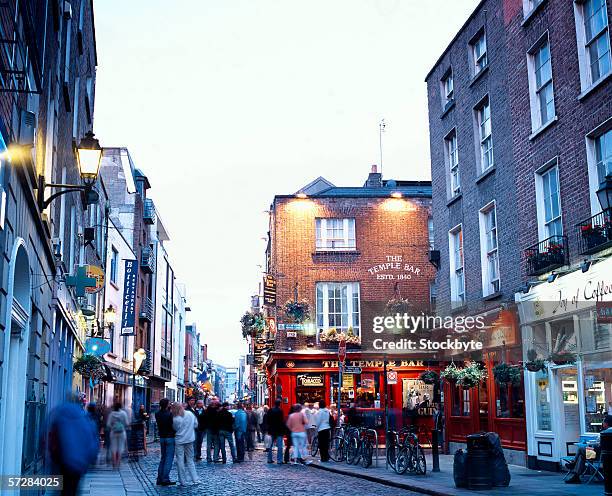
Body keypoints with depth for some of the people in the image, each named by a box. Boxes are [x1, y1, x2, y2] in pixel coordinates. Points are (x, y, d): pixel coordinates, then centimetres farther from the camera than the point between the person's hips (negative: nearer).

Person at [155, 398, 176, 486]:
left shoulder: (157, 414, 1)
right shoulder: (169, 414, -19)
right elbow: (173, 426, -17)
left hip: (161, 438, 7)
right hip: (170, 438, -7)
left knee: (163, 458, 16)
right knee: (169, 459, -2)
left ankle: (159, 479, 17)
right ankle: (165, 479, -3)